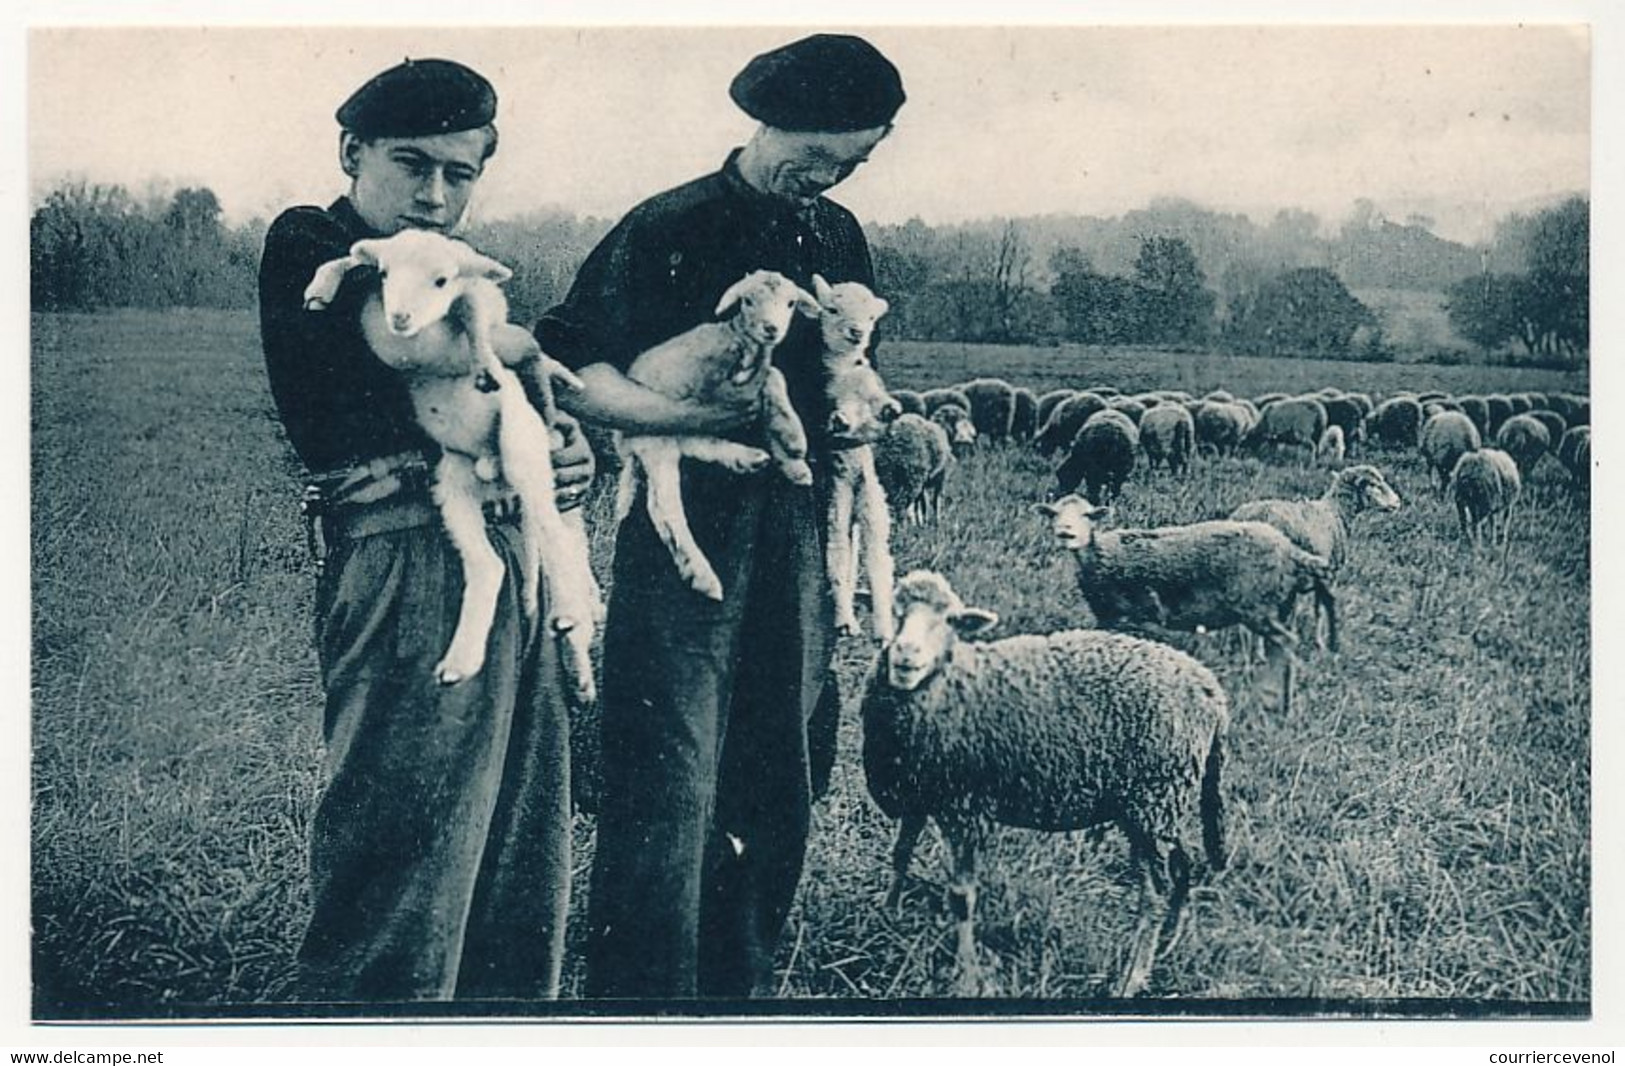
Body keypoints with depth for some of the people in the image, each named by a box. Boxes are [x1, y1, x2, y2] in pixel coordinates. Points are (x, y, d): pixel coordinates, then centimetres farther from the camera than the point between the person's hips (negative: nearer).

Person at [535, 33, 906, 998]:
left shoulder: (840, 238, 14)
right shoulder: (668, 229, -5)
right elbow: (573, 372, -11)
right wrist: (673, 413, -24)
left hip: (800, 542, 6)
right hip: (686, 535, -6)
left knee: (777, 794, 12)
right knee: (670, 791, -8)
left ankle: (745, 986, 25)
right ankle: (644, 1000, 2)